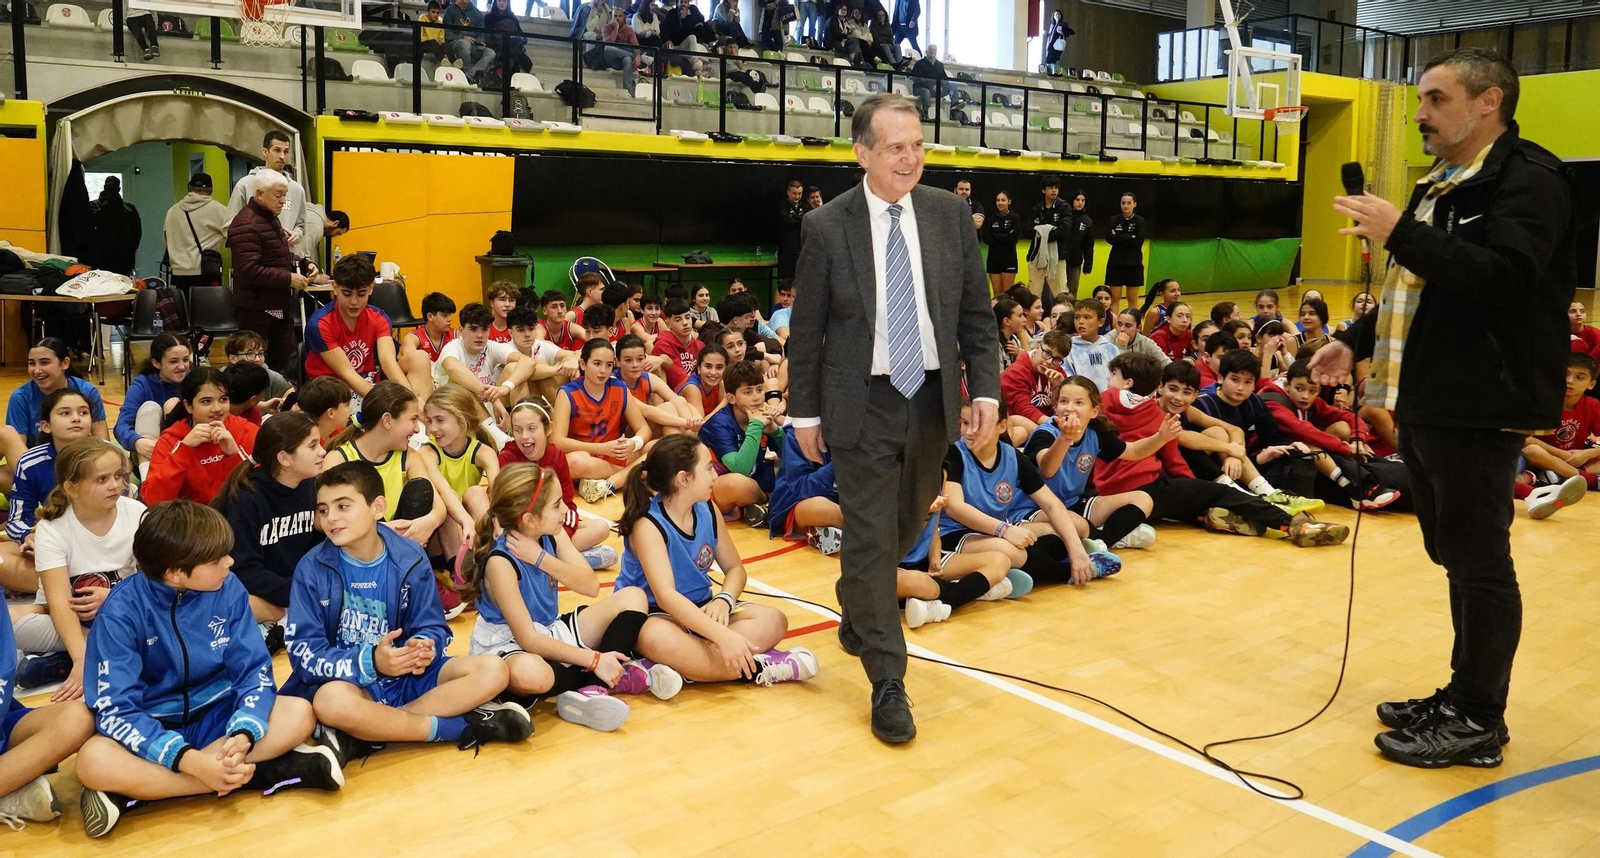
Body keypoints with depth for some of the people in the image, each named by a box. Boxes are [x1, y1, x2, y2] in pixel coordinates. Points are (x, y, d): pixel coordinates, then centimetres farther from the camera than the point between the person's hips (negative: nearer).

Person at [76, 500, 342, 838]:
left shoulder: (228, 588, -11)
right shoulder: (121, 612, -20)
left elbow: (255, 669, -9)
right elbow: (115, 709, -24)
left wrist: (242, 735, -30)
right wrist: (191, 760, -37)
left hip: (214, 715, 3)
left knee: (300, 714, -21)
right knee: (95, 761, -35)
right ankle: (261, 772, -26)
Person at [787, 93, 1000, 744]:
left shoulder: (951, 215, 1)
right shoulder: (827, 226, -6)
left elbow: (976, 314, 5)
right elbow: (807, 330, -1)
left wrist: (985, 390, -2)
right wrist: (805, 412, 0)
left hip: (932, 399, 4)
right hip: (863, 404, -3)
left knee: (907, 525, 18)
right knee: (870, 538, -3)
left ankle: (858, 611, 47)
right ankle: (887, 682, 8)